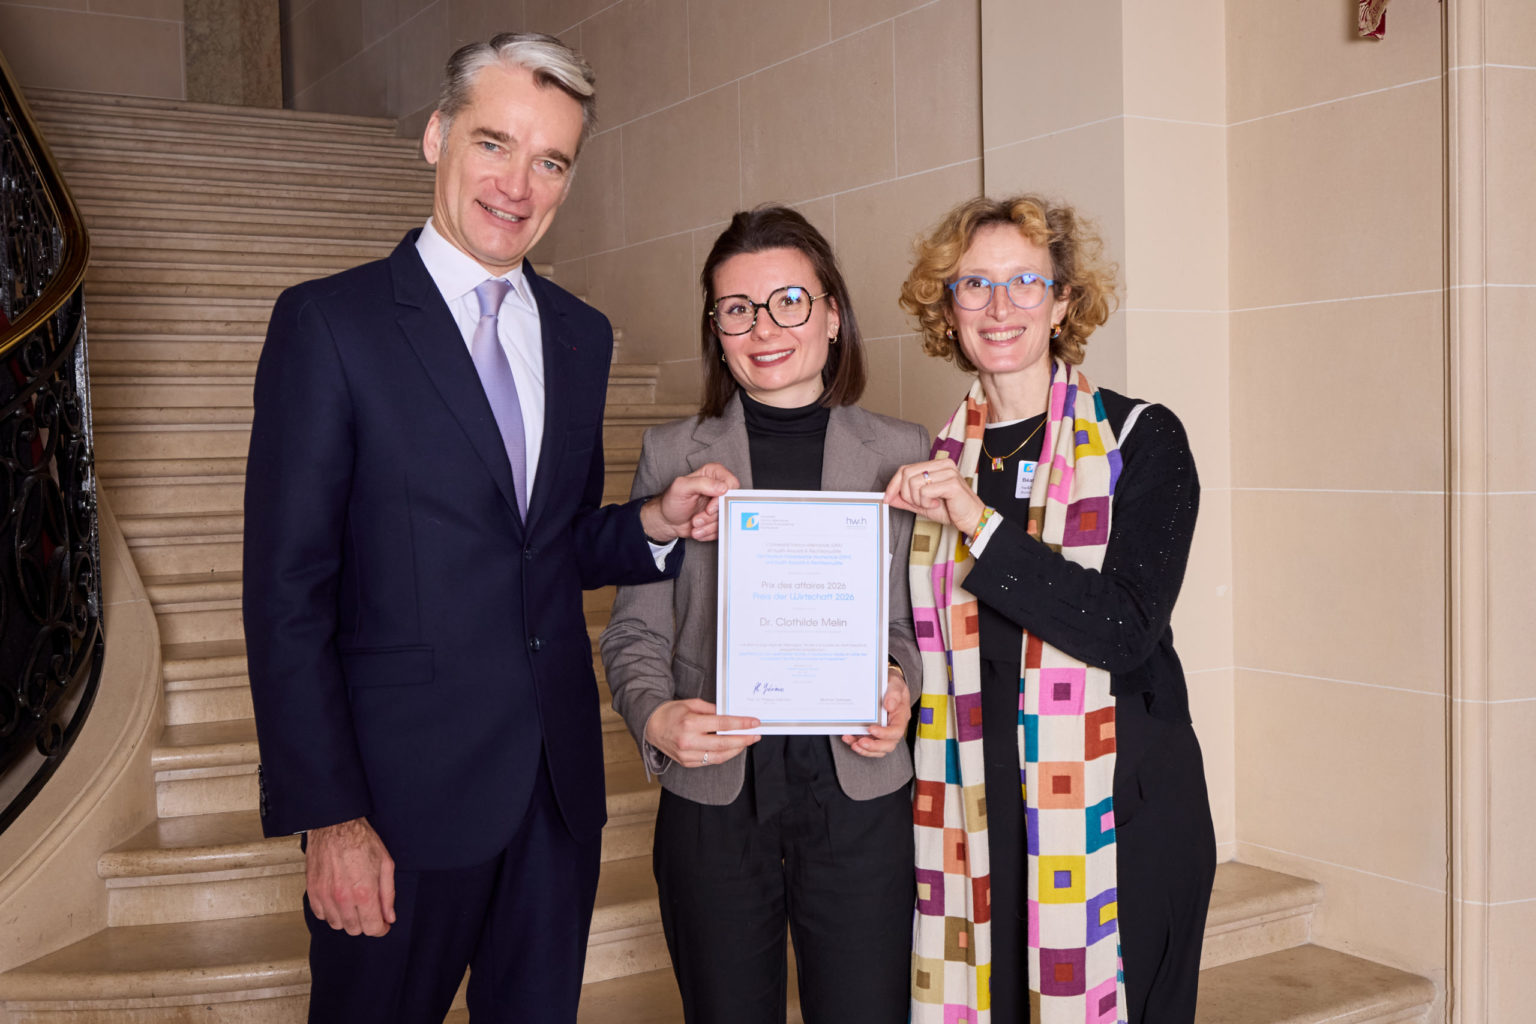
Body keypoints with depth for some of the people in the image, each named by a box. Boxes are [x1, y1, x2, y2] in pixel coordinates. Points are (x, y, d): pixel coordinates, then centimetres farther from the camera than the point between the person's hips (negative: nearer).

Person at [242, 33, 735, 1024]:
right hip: (404, 790, -5)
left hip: (558, 781, 5)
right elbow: (287, 595, -11)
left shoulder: (581, 335, 9)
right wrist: (329, 816, -15)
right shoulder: (328, 323, -8)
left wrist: (657, 523, -5)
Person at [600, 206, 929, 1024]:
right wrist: (656, 717, -15)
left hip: (859, 800, 0)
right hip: (713, 803, 0)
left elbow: (919, 616, 9)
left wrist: (901, 682, -12)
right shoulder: (672, 455, 5)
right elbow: (634, 631, 4)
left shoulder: (902, 453, 5)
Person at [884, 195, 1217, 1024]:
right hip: (975, 817, 4)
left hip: (1118, 817, -3)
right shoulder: (935, 462, 9)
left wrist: (981, 524, -20)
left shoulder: (1140, 441, -4)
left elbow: (1126, 629, -15)